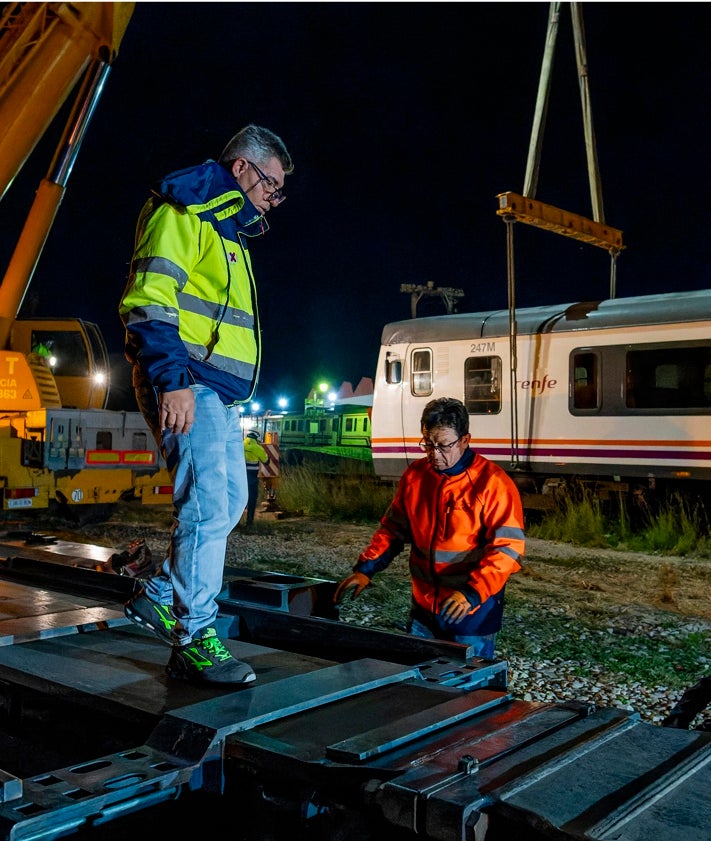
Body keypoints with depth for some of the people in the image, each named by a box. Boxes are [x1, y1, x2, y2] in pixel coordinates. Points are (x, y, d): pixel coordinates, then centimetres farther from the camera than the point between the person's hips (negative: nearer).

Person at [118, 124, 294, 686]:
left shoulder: (229, 230, 25)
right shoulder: (184, 212, -6)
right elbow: (150, 299, -19)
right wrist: (173, 380, -27)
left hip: (219, 392, 10)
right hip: (187, 386, -10)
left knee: (231, 499, 14)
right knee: (209, 507, -14)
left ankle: (160, 597, 25)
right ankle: (194, 641, -7)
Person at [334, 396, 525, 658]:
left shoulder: (492, 482, -14)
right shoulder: (414, 474, 3)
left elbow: (508, 547, -18)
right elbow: (392, 528, 11)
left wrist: (472, 593, -28)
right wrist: (365, 569, -1)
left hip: (472, 614, -5)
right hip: (423, 608, 5)